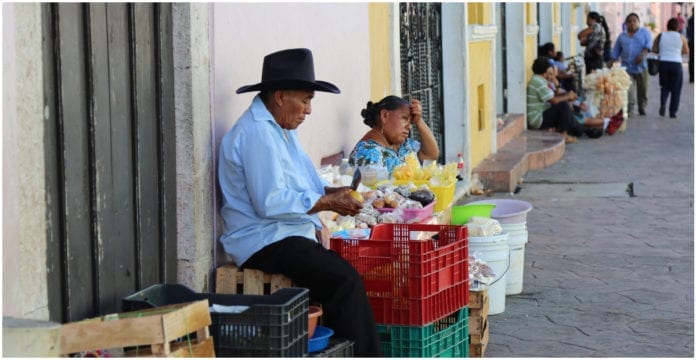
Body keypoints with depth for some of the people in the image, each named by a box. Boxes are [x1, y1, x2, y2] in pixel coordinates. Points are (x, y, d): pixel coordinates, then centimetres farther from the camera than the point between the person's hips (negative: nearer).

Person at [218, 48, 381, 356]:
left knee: (348, 271, -6)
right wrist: (327, 202, -14)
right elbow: (271, 203, -23)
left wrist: (333, 192, 5)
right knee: (344, 280, -24)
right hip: (265, 242, -10)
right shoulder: (257, 134, -16)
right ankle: (360, 354, -16)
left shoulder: (280, 129, 18)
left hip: (289, 235, 10)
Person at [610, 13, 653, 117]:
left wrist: (643, 54, -25)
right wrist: (611, 64, 10)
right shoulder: (622, 36, 16)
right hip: (627, 68, 1)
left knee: (642, 90, 5)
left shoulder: (645, 32, 8)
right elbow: (616, 52, 18)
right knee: (628, 90, -13)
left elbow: (649, 43, -8)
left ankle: (642, 108, 21)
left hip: (641, 66, -1)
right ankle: (629, 110, -14)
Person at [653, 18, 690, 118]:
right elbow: (686, 51, 9)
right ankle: (673, 111, 6)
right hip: (676, 64, -2)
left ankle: (662, 103, -8)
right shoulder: (681, 37, 0)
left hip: (663, 63, 2)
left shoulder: (660, 36, 2)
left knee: (665, 87, 17)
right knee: (675, 89, 8)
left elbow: (654, 49, 2)